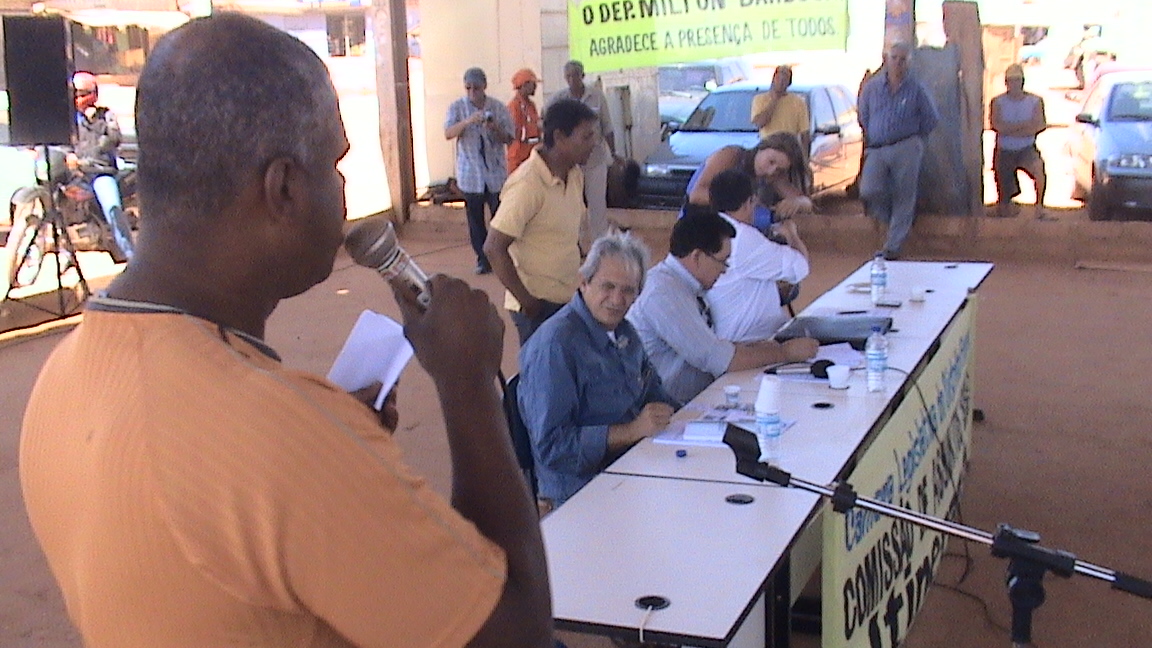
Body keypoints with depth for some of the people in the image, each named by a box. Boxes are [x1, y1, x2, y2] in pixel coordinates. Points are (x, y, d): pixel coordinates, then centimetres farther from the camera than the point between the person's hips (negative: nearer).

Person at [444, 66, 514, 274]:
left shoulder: (498, 108, 2)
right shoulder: (457, 107, 1)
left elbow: (508, 138, 1)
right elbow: (448, 133, -12)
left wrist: (495, 129, -20)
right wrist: (468, 121, -29)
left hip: (496, 172, 0)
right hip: (470, 173, 0)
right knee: (475, 219, 4)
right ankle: (483, 259, 14)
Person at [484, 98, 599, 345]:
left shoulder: (575, 176, 6)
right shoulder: (527, 184, -20)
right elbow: (494, 248, -20)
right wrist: (526, 300, -17)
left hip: (569, 298, 8)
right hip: (539, 305, -8)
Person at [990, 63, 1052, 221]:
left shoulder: (1035, 101, 0)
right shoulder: (998, 102, 0)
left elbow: (1038, 127, -12)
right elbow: (997, 125, -15)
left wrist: (1009, 129, -14)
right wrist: (1024, 125, -13)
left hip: (1027, 150, 0)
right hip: (1004, 151, 0)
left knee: (1039, 167, -36)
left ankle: (1039, 209, -26)